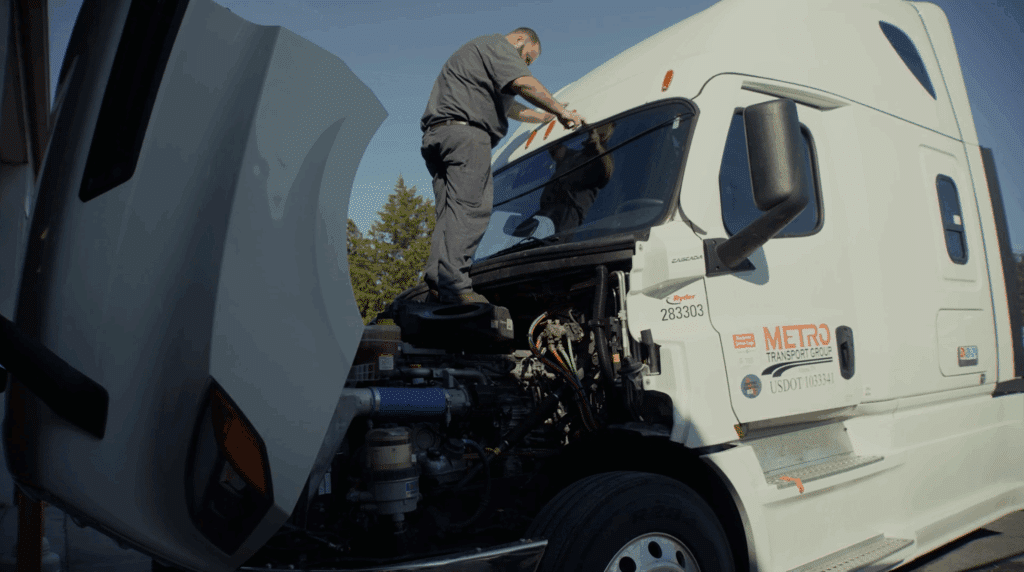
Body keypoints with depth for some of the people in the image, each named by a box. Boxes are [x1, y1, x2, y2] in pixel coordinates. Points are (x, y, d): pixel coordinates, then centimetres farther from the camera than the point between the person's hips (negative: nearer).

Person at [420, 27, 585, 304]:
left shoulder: (475, 53, 41)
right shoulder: (497, 45, 9)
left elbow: (511, 109, 44)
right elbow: (524, 84, -10)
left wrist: (549, 118, 46)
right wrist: (561, 111, -5)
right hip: (464, 131, -10)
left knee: (450, 210, 2)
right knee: (469, 208, -18)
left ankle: (436, 279, -9)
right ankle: (454, 284, -27)